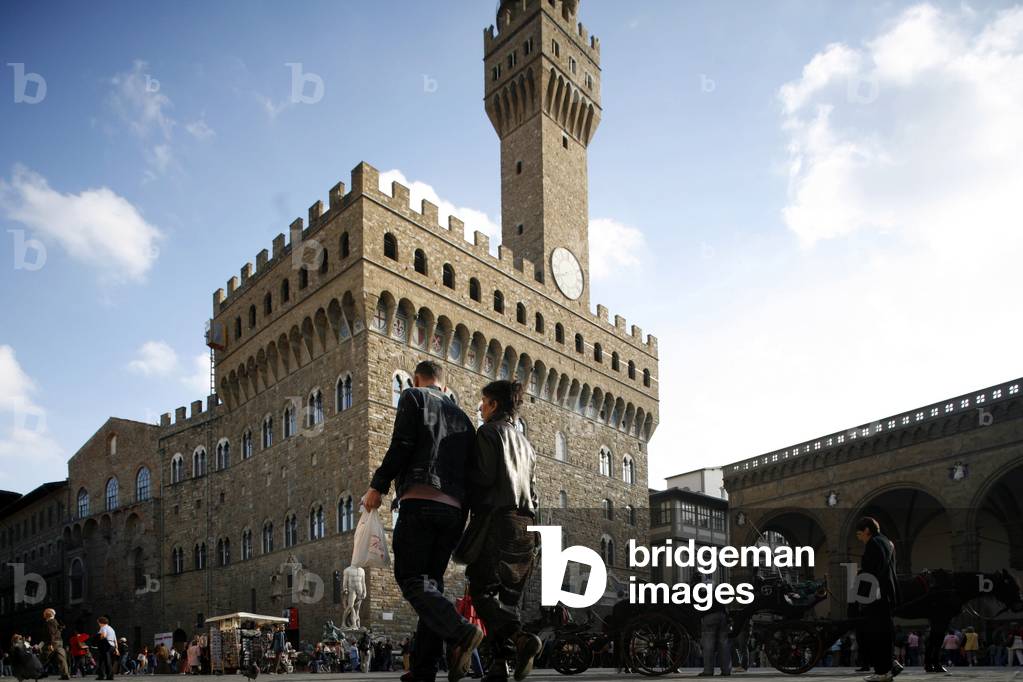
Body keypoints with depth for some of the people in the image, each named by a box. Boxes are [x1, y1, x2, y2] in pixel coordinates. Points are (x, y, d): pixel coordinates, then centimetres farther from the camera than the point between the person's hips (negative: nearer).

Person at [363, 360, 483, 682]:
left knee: (410, 578, -5)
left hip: (420, 501, -6)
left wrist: (377, 486, -1)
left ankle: (460, 631, -28)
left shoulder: (413, 397, 8)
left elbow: (402, 445, -7)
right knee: (431, 581, 9)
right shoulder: (461, 415, 25)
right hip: (454, 509, 6)